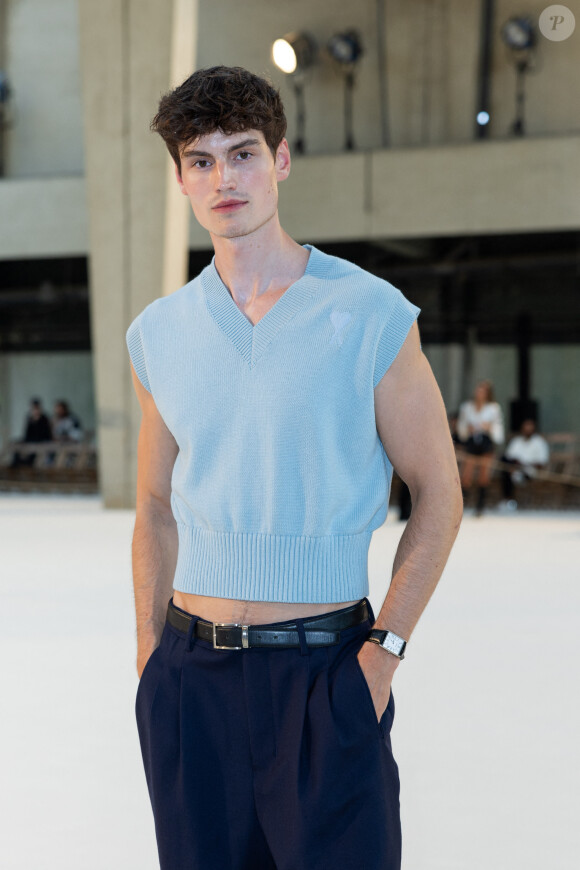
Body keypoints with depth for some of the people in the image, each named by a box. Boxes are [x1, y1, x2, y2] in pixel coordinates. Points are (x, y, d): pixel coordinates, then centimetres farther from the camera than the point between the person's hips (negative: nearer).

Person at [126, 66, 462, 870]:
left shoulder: (372, 313, -5)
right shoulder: (157, 334, 6)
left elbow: (437, 492, -1)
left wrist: (384, 649, -8)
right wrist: (150, 654, 7)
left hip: (326, 670, -3)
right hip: (191, 676, 3)